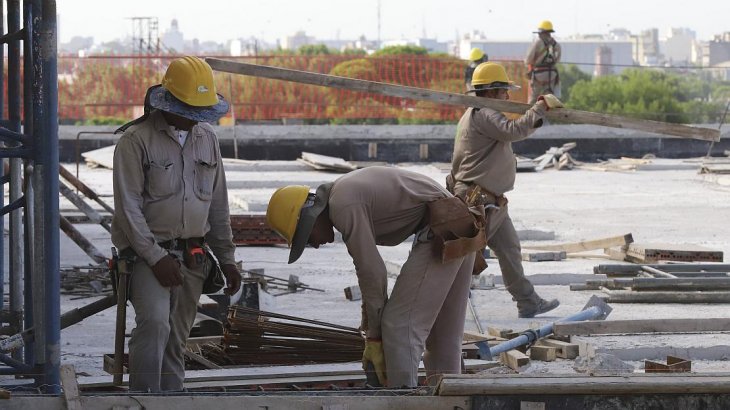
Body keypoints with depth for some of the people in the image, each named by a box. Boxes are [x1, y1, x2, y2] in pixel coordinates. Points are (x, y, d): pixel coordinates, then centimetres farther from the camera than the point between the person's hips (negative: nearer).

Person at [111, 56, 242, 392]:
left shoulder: (207, 138, 11)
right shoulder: (137, 140, -8)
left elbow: (218, 205, 18)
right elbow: (128, 207, -12)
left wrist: (226, 258, 15)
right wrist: (156, 258, -17)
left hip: (192, 257, 6)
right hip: (148, 253, -6)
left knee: (175, 342, 7)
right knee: (154, 322, -25)